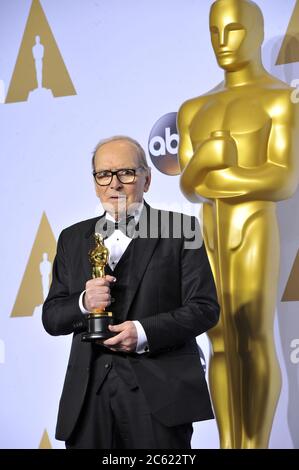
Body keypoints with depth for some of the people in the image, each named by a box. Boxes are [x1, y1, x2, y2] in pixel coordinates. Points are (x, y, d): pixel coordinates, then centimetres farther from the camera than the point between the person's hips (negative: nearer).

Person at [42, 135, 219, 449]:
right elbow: (51, 317, 12)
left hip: (160, 395, -3)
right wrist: (83, 303, -10)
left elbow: (204, 308, -2)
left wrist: (145, 332, -16)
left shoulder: (179, 229, 3)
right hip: (89, 397, 3)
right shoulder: (73, 239, 15)